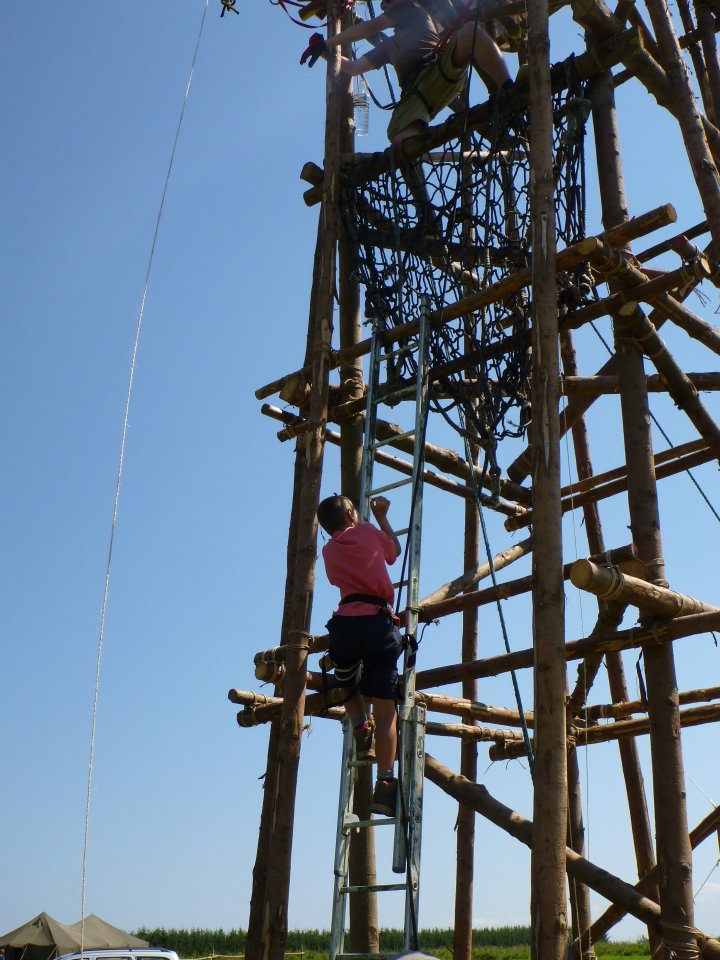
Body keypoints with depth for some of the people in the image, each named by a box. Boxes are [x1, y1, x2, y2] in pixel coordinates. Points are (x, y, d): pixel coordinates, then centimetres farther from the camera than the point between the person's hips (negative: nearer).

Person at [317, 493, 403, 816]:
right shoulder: (368, 532, 14)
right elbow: (394, 550, 34)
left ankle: (360, 730, 10)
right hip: (378, 622, -2)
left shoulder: (329, 550, 20)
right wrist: (382, 516, 45)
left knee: (347, 686, 33)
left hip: (345, 624, 2)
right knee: (385, 707, 0)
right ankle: (385, 784, -6)